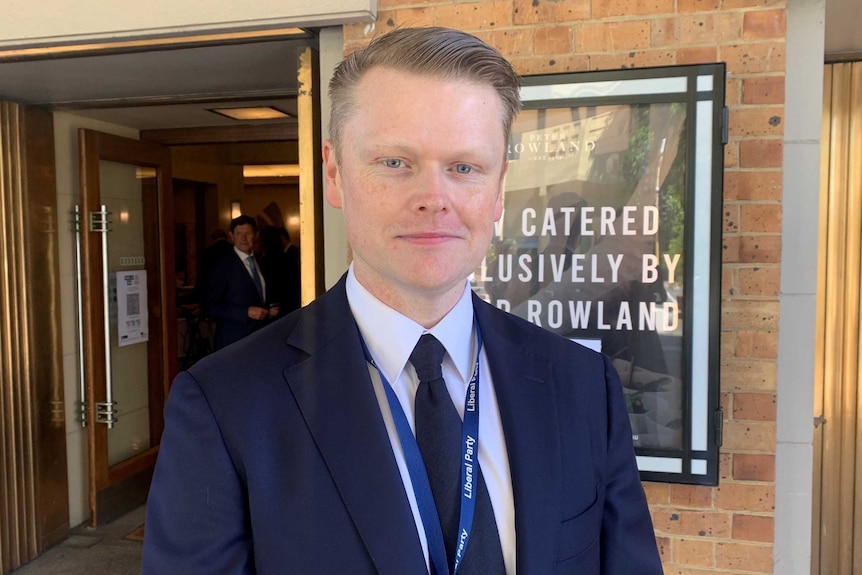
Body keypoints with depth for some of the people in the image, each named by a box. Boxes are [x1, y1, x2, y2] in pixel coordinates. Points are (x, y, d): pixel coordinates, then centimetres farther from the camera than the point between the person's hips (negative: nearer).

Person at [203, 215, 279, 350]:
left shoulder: (259, 263, 11)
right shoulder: (223, 266, -8)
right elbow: (211, 306, -12)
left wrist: (269, 310, 3)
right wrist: (247, 312, -19)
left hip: (260, 338, 5)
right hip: (233, 341, -5)